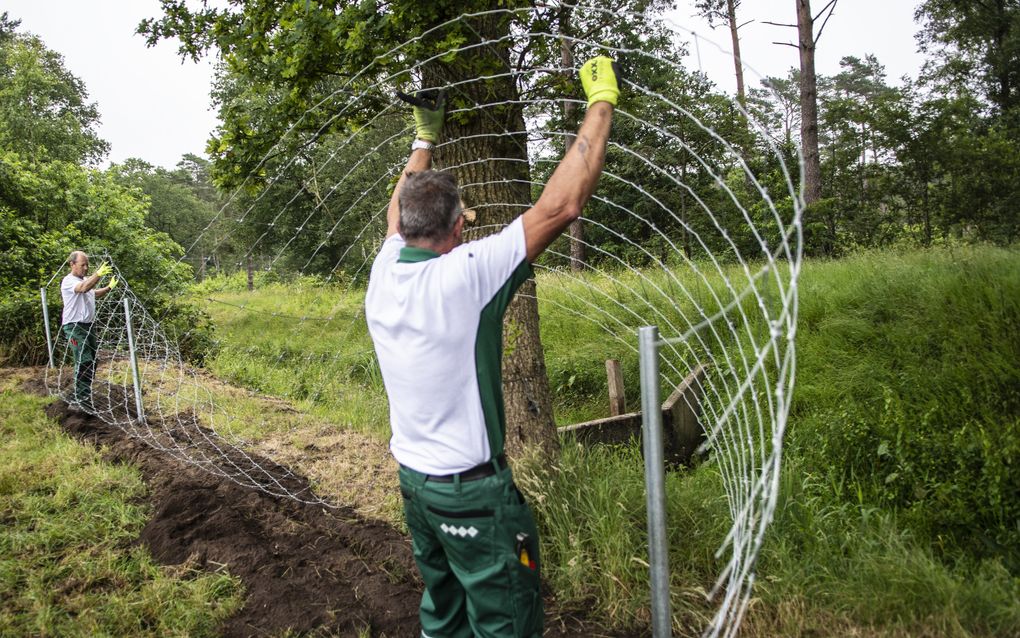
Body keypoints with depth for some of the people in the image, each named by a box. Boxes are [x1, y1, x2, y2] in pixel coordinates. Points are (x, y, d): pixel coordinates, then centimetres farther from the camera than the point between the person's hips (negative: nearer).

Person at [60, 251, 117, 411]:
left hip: (88, 325, 9)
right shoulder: (68, 281, -12)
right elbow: (83, 288, -33)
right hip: (74, 326, -9)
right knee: (84, 362, -16)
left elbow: (94, 294, 33)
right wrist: (98, 274, -46)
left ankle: (85, 392, 25)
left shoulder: (86, 279, 15)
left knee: (92, 360, 13)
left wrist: (109, 288, 16)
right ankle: (81, 398, -14)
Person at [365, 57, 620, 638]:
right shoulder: (463, 276, -23)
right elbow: (561, 205, -24)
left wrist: (425, 138, 27)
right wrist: (602, 103, -14)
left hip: (414, 479, 7)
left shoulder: (383, 273, -4)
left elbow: (400, 213, 18)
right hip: (473, 491, -7)